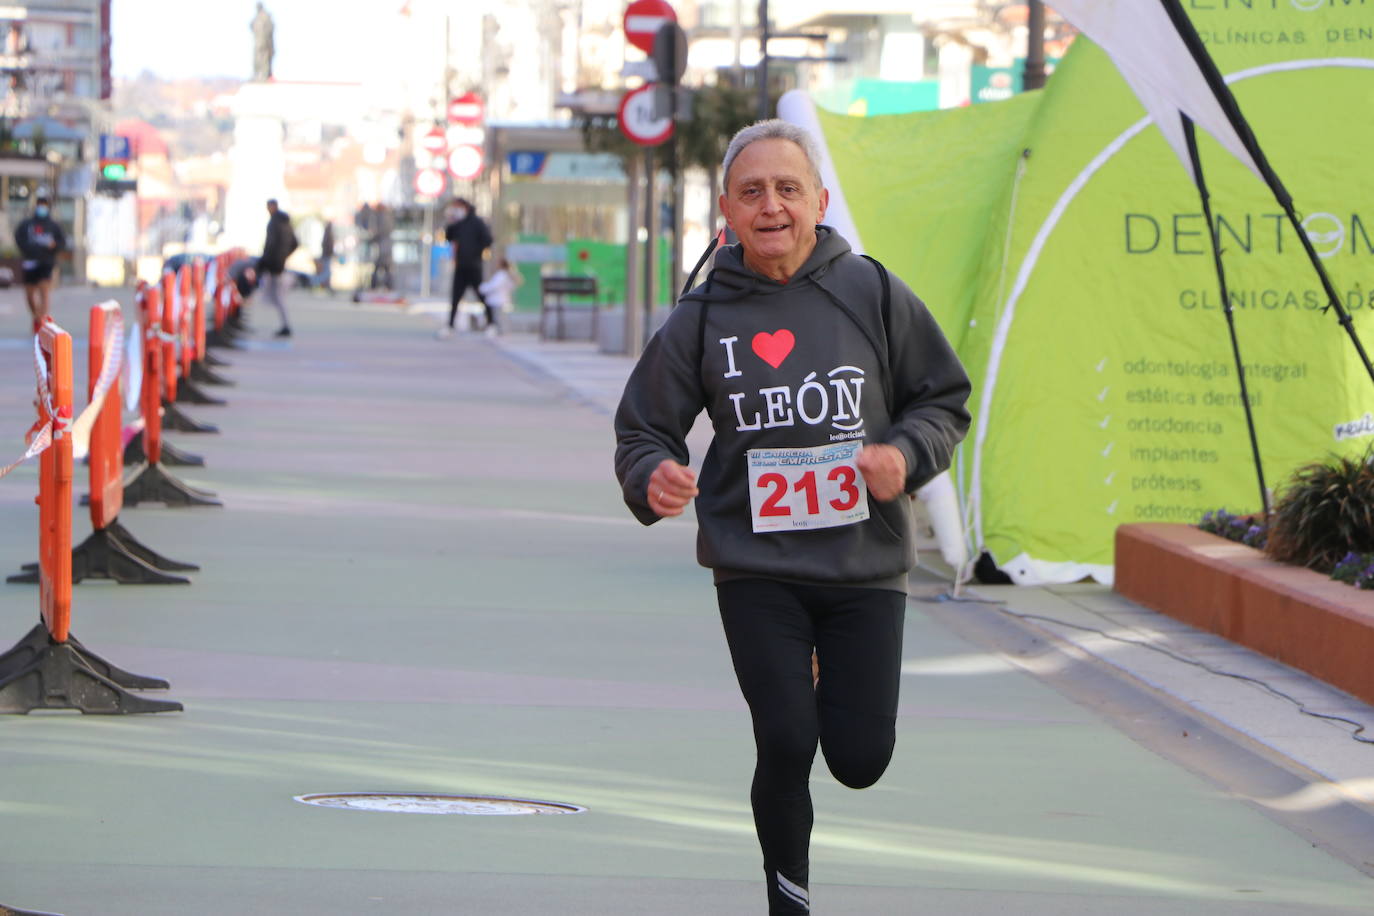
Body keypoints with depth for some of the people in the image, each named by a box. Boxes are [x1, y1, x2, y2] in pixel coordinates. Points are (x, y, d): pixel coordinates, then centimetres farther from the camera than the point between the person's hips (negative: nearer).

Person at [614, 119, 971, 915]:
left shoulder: (872, 294, 0)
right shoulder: (701, 318, -1)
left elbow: (946, 399, 9)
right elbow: (645, 427, 6)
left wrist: (907, 453, -11)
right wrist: (653, 477, -17)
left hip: (864, 562, 1)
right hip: (756, 569, -1)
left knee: (861, 758, -1)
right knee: (787, 744, -11)